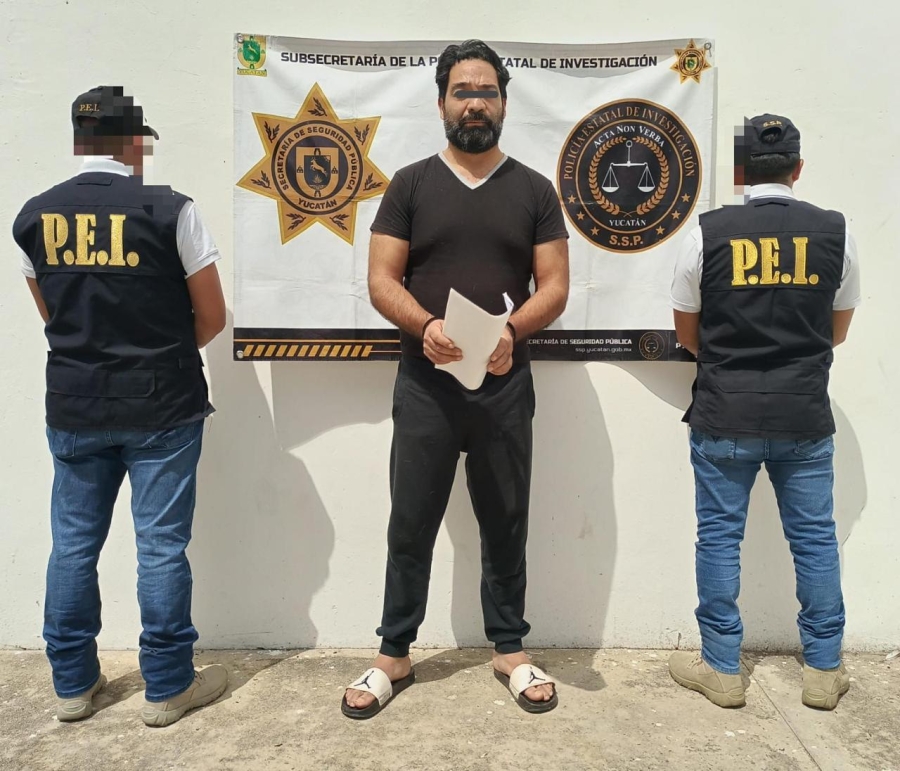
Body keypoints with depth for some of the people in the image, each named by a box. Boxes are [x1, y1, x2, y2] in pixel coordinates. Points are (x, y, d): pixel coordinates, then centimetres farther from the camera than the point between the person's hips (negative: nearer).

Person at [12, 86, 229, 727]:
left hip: (73, 405, 4)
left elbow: (53, 317, 15)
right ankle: (168, 686, 17)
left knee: (73, 544, 13)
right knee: (161, 545, 4)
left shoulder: (33, 217, 4)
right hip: (161, 406, -4)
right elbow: (212, 318, -4)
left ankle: (74, 683, 26)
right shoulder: (170, 210, -9)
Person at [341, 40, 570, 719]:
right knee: (410, 526, 7)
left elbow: (555, 286, 2)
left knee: (505, 525, 11)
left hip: (505, 385, 1)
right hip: (424, 385, 0)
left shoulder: (534, 190, 8)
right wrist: (426, 325, -20)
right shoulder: (410, 185, 5)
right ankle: (394, 657, 24)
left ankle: (510, 651, 28)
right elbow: (381, 280, -1)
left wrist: (511, 331, -17)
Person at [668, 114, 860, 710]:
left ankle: (722, 669, 17)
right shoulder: (835, 231, 1)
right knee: (815, 537, 13)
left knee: (719, 536, 8)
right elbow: (838, 331, 12)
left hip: (725, 415, -2)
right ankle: (824, 671, 24)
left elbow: (687, 334, 4)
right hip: (806, 414, 2)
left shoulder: (708, 233, -5)